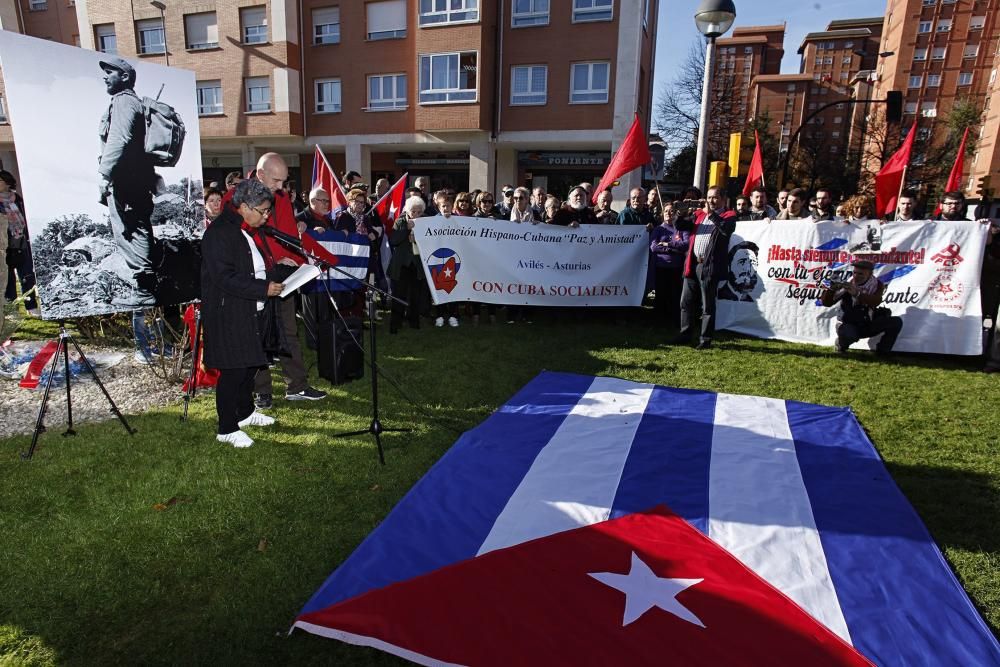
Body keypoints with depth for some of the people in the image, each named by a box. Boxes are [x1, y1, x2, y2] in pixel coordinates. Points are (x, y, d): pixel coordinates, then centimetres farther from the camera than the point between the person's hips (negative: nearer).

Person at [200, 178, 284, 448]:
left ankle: (245, 412, 36)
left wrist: (274, 272, 10)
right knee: (233, 370, -4)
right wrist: (264, 289, -25)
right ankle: (227, 429, 10)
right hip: (227, 313, -9)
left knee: (250, 363, 18)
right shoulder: (219, 232, -17)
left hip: (249, 311, 9)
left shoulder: (250, 231, 13)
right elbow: (225, 277, -24)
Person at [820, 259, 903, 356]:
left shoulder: (877, 284, -4)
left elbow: (875, 302, -26)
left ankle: (882, 352, 1)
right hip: (849, 325, -3)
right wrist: (832, 289, -34)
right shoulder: (847, 285, -8)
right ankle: (840, 345, 0)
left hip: (868, 325, 3)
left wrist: (857, 293, -43)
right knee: (847, 333, -38)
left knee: (896, 322, -16)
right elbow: (827, 303, -13)